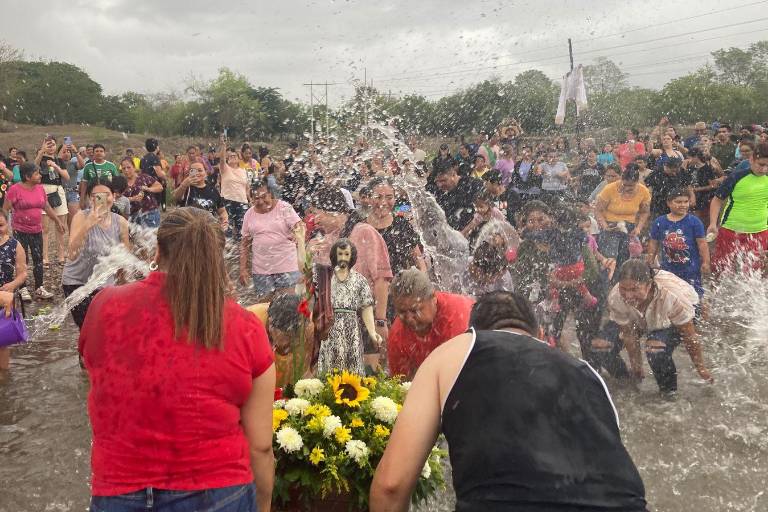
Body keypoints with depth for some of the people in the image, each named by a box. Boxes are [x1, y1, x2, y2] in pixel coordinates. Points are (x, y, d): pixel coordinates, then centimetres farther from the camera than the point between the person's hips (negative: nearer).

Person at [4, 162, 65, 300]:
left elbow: (47, 207, 16)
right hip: (20, 230, -5)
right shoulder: (15, 189, -12)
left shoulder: (40, 188, 4)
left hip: (37, 230, 5)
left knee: (38, 259, 8)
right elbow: (5, 209, -10)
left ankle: (39, 288, 16)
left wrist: (58, 221, 17)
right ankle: (23, 289, 12)